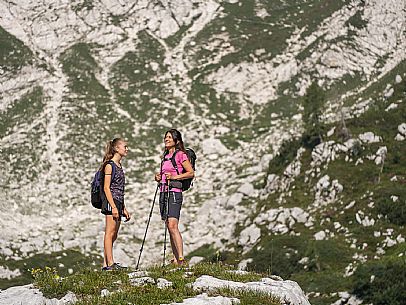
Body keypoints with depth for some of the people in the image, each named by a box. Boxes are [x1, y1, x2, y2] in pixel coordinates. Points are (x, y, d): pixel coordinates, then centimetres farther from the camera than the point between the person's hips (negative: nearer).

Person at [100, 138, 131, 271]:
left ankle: (106, 264, 7)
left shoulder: (119, 166, 19)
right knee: (110, 233, -11)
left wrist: (124, 209, 21)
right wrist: (113, 207, -20)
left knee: (113, 235, 6)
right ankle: (110, 263, -15)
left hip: (118, 203, 9)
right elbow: (106, 188, -13)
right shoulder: (109, 165, -6)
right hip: (110, 201, -9)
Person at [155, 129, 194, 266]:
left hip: (174, 193, -8)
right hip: (163, 192, 8)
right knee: (169, 227, 5)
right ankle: (175, 259, 7)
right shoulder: (165, 156, 20)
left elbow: (191, 173, -8)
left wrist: (174, 177, -15)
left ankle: (181, 258, -21)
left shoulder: (180, 155, -3)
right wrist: (159, 177, 9)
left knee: (172, 225, -19)